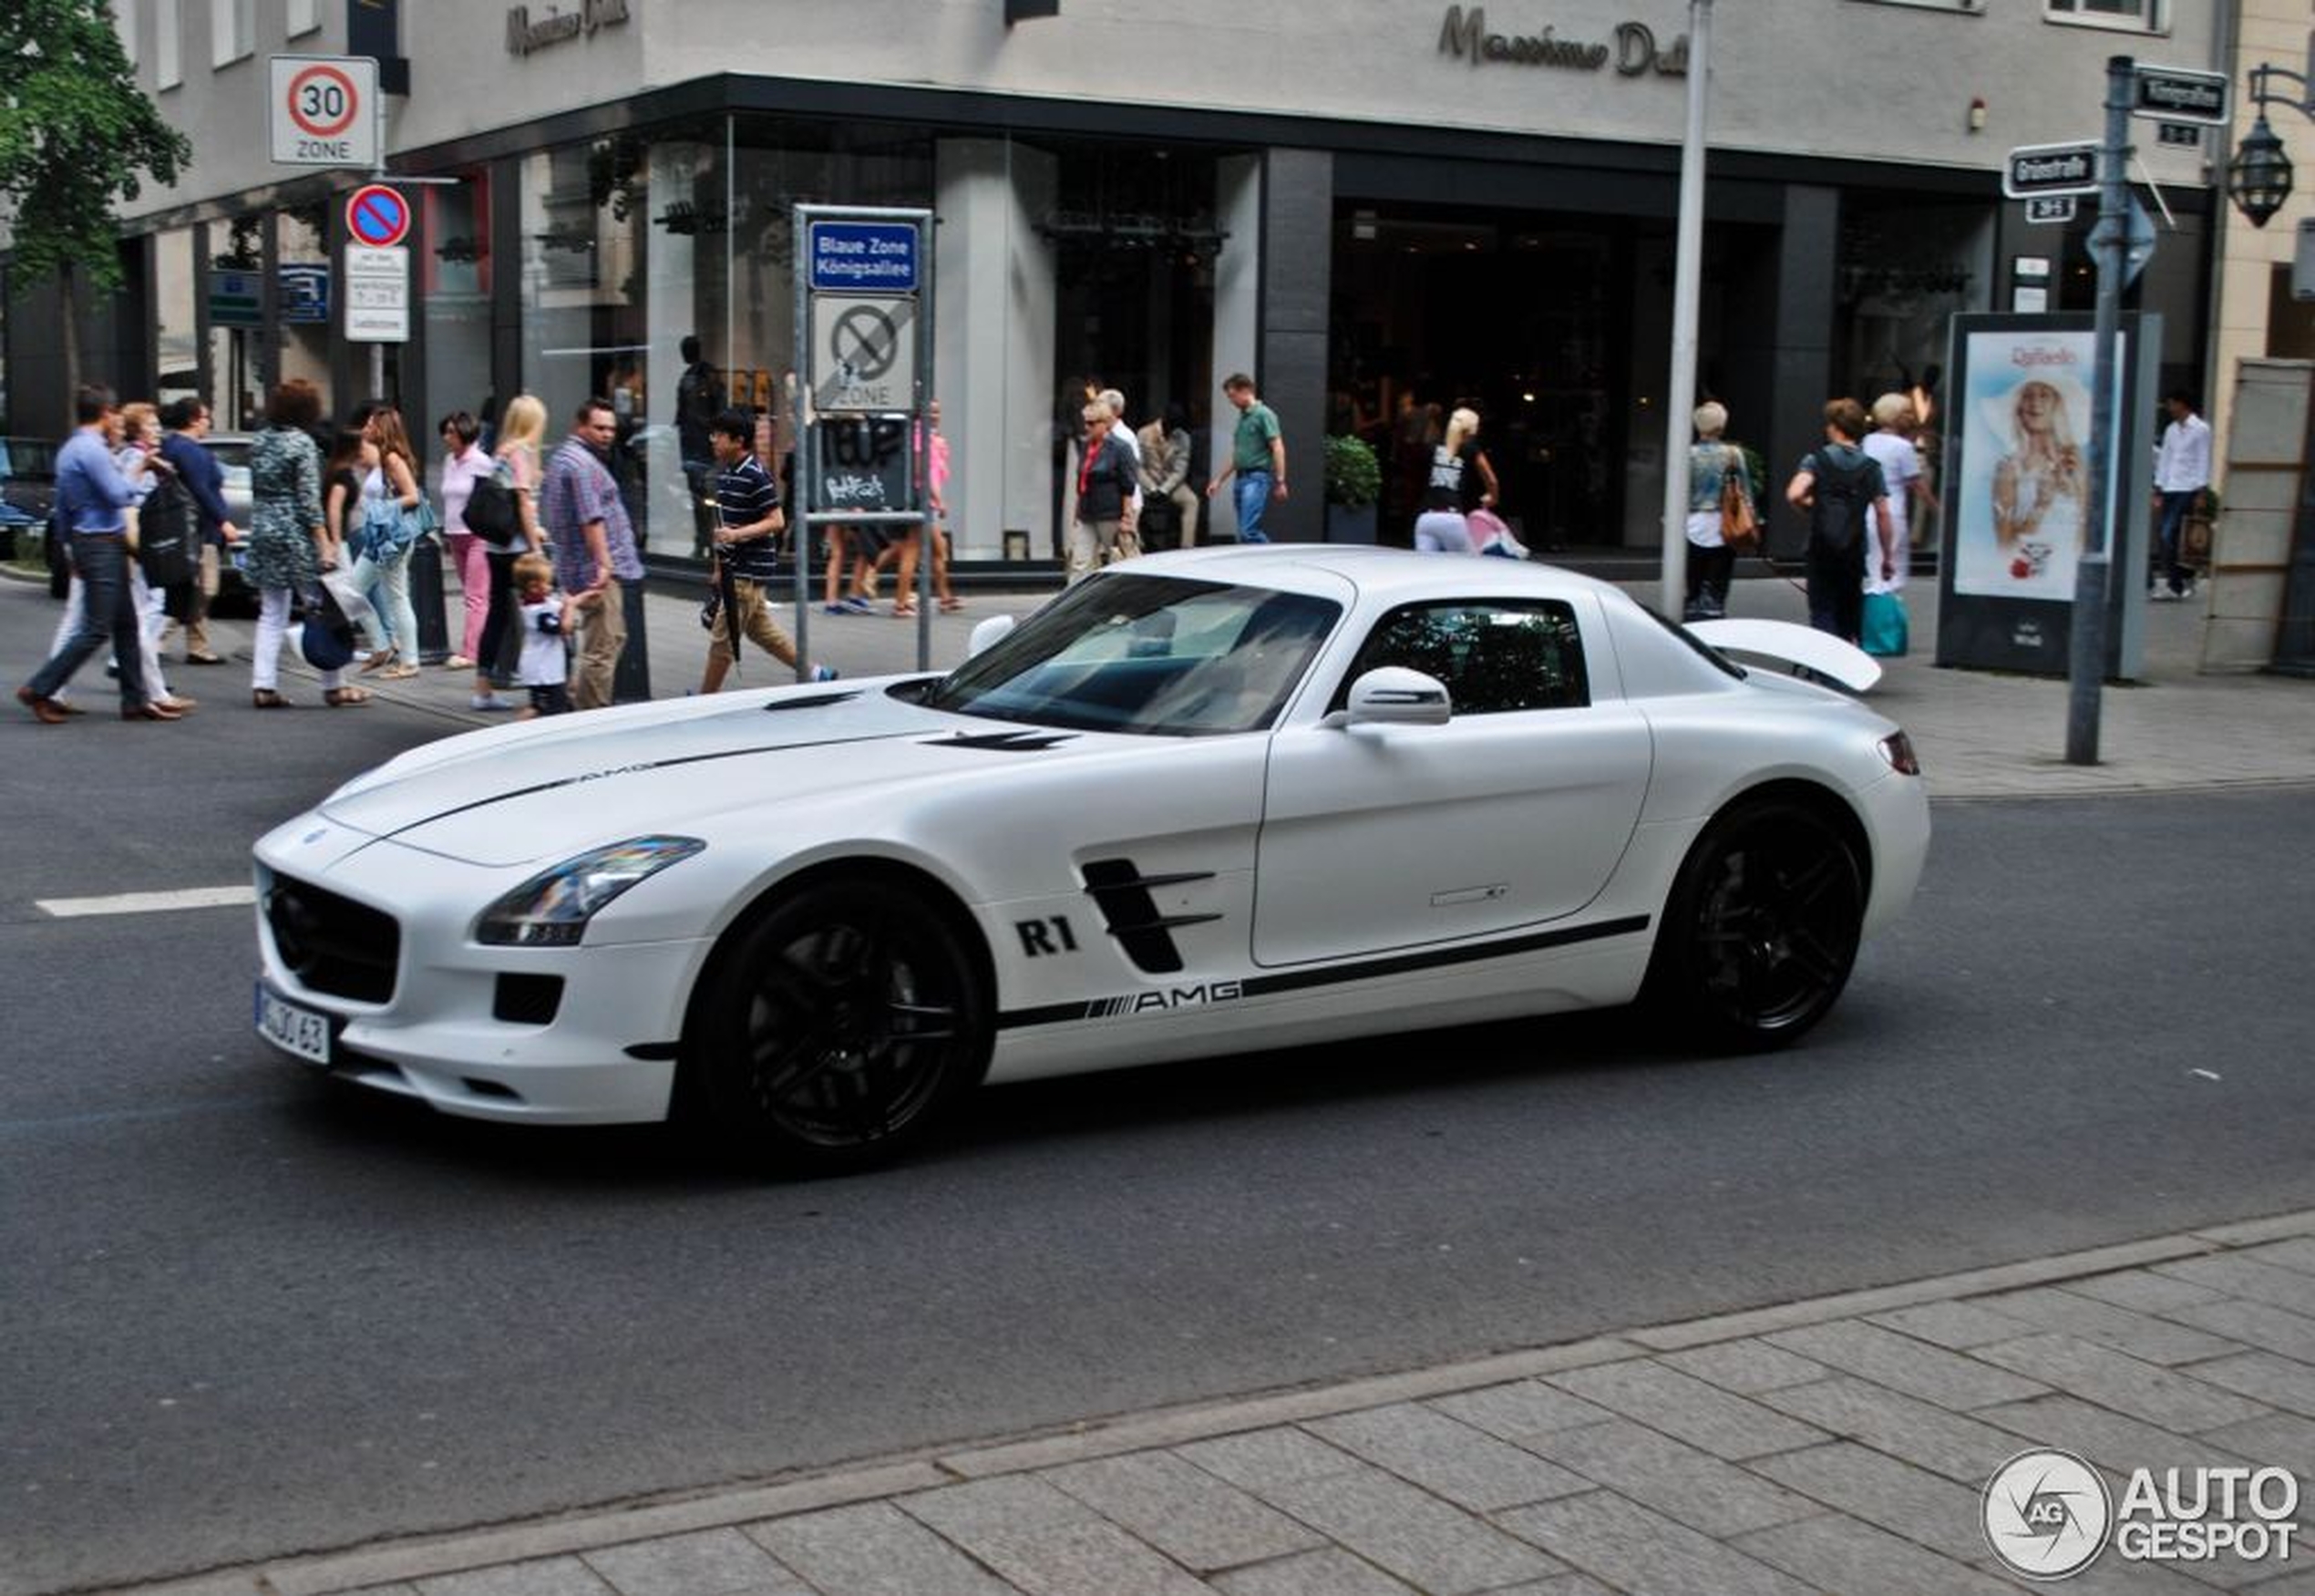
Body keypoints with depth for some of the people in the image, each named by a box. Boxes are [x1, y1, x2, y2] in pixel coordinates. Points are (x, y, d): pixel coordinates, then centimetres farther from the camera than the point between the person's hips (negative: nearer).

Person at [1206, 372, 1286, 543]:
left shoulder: (1263, 414, -7)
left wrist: (1280, 482, -18)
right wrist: (1219, 480, 26)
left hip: (1257, 478, -9)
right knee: (1244, 531, 6)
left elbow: (1277, 448, -13)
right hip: (1241, 477, 9)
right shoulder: (1242, 417, 19)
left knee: (1248, 531, -20)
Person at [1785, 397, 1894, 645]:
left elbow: (1794, 495, -20)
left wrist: (1809, 507, 3)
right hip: (1855, 550, 3)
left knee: (1822, 609, -1)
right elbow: (1882, 513, 2)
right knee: (1850, 609, 16)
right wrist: (1888, 556, 7)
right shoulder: (1871, 467, 3)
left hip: (1822, 548, -3)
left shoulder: (1817, 460, -5)